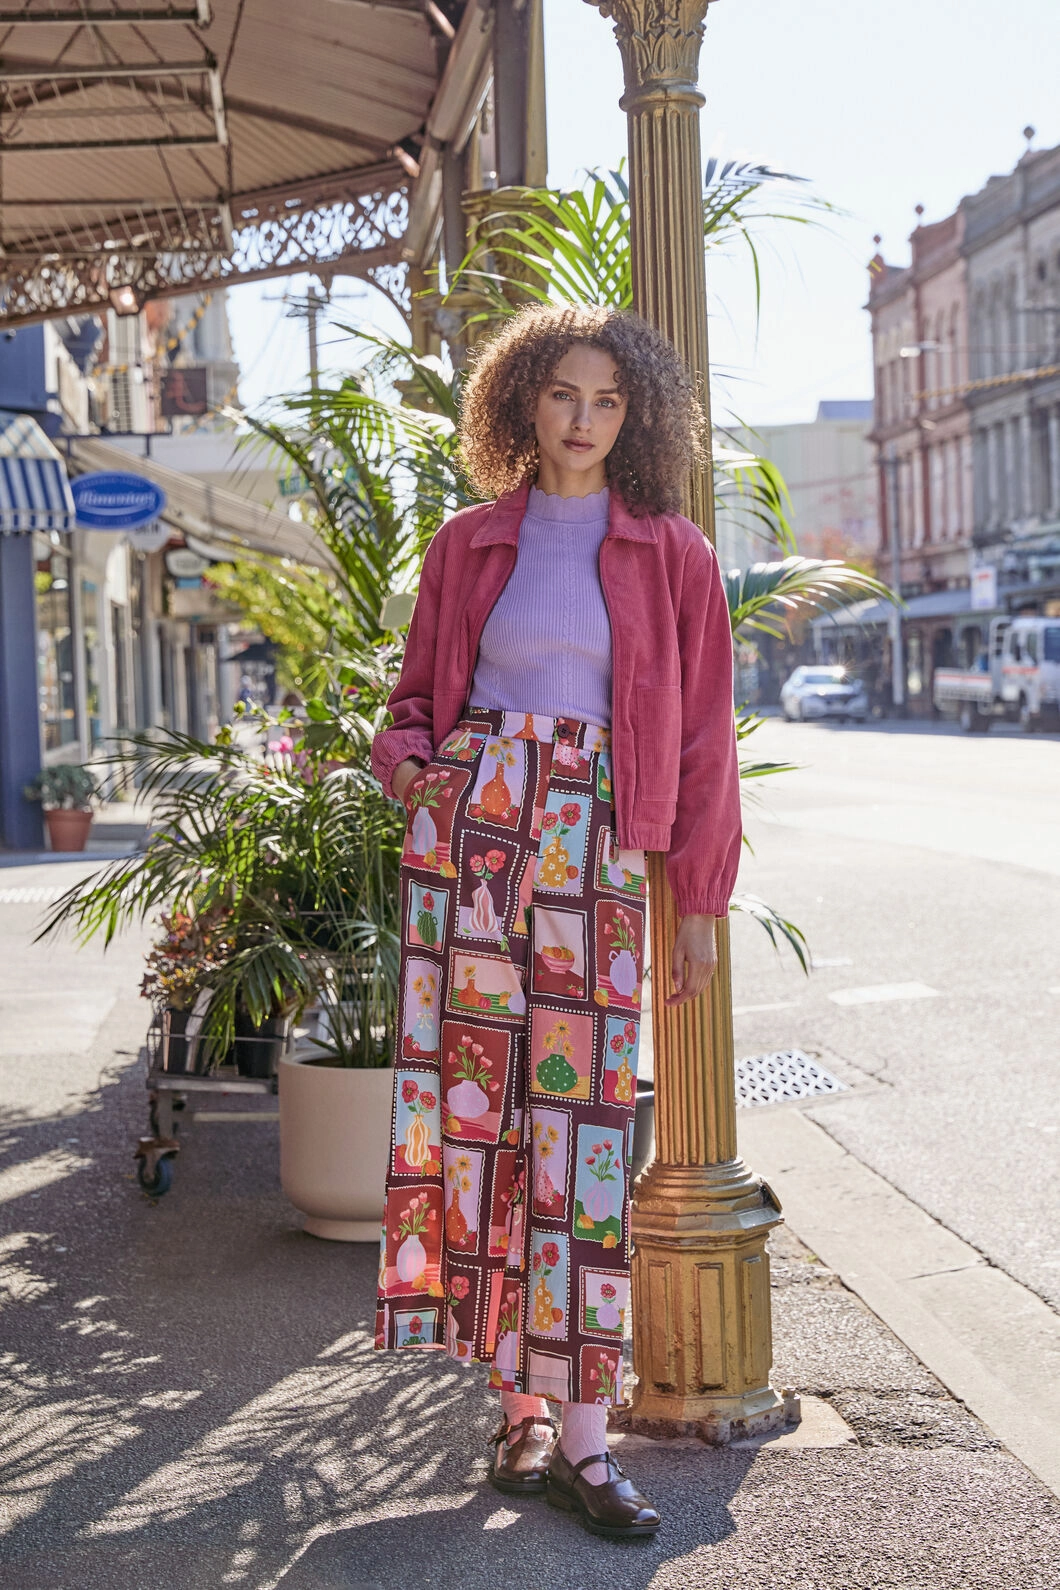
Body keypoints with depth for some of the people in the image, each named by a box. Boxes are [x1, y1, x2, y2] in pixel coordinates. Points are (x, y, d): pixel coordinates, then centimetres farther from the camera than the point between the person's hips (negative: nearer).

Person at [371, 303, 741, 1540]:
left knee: (578, 1121, -4)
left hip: (595, 852, -1)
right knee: (478, 1108, -2)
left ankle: (580, 1437, 4)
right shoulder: (468, 546, 11)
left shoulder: (672, 556, 7)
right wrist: (404, 760, -4)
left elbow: (703, 740, 7)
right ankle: (523, 1403, 10)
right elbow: (418, 698, 19)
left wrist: (701, 903, 5)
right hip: (467, 831, 2)